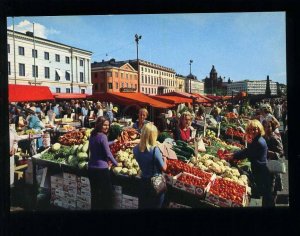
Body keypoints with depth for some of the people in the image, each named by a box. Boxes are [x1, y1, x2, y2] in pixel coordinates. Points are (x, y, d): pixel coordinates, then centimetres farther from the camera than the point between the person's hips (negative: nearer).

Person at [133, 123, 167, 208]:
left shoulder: (136, 149, -9)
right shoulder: (155, 150, -25)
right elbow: (163, 168, -15)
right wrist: (164, 159, 3)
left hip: (144, 181, 5)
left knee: (143, 206, 20)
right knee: (156, 206, 14)